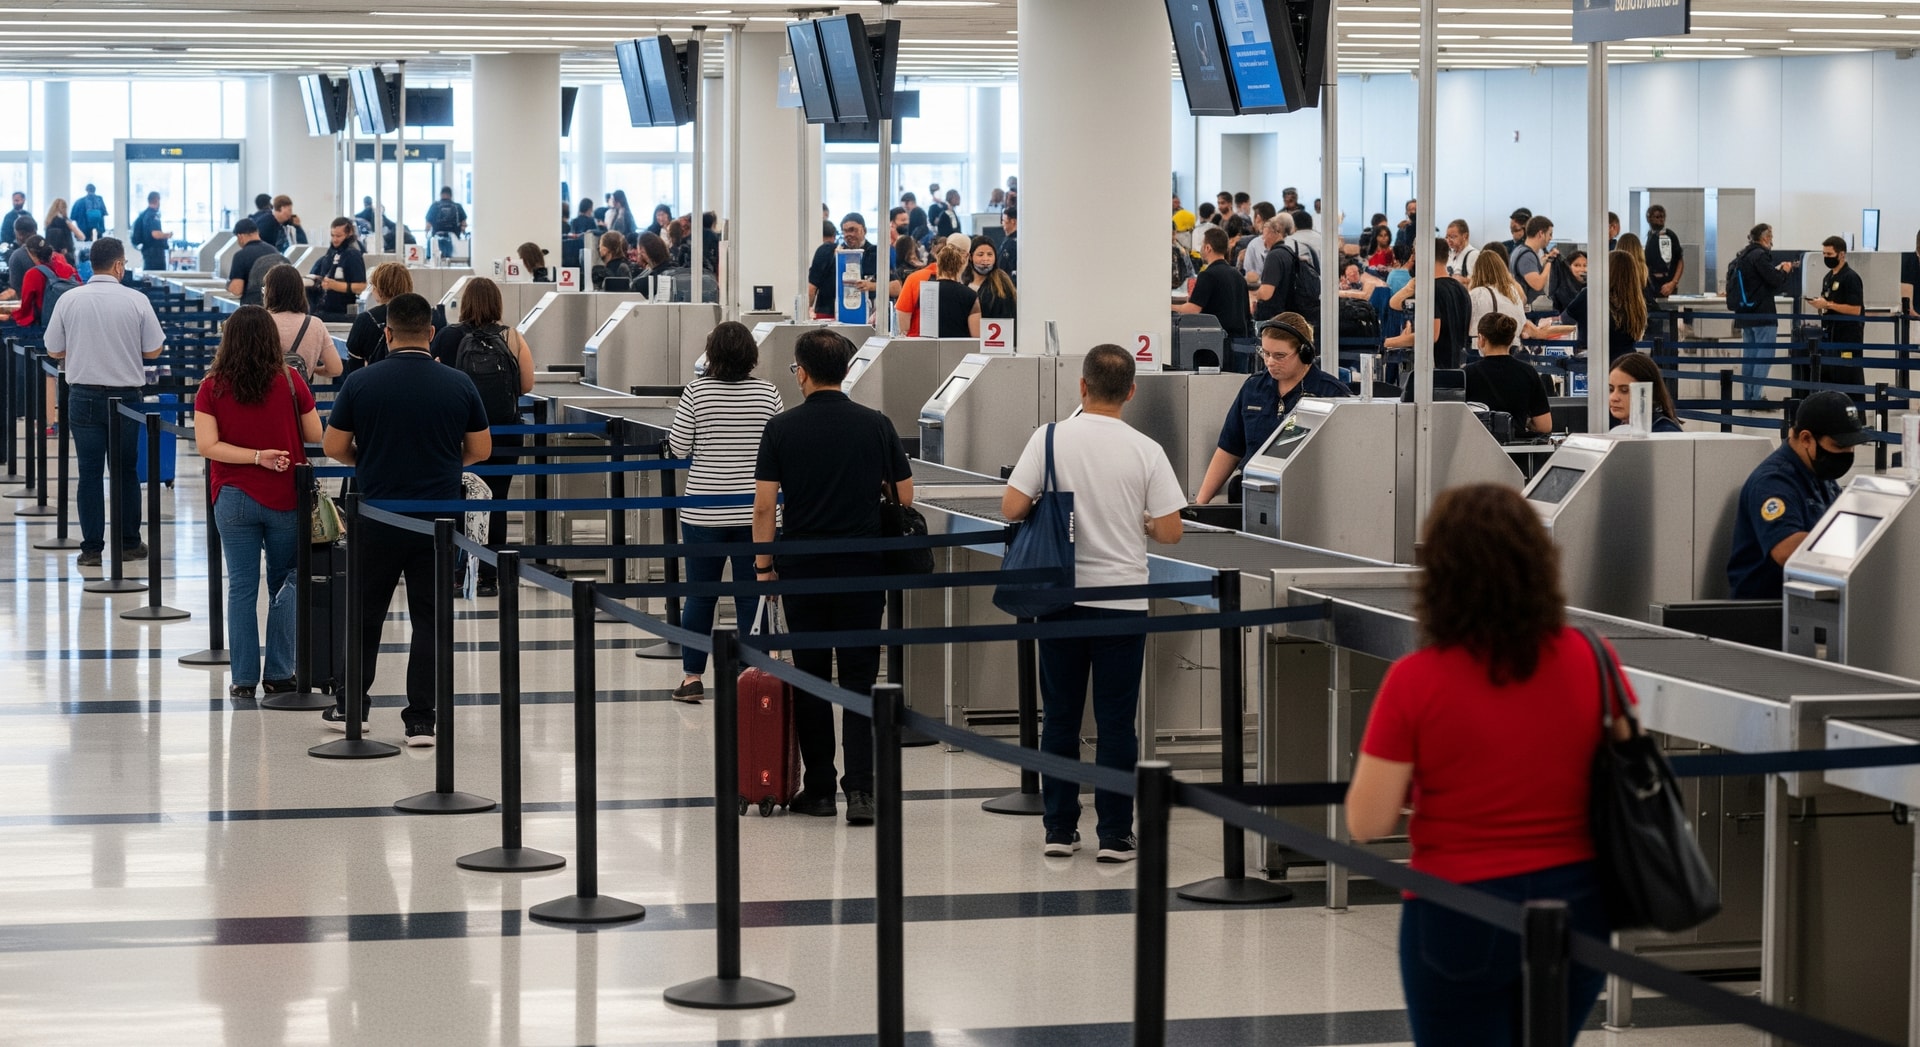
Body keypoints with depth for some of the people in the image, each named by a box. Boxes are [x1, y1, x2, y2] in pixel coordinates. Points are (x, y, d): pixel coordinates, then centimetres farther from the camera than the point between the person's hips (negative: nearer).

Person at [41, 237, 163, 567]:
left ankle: (92, 548, 4)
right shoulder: (137, 301, -8)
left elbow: (54, 351, 2)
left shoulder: (70, 300, -5)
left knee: (89, 472, 5)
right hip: (125, 395, 0)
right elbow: (153, 350, -2)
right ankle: (128, 543, 17)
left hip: (84, 396, 0)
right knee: (125, 471, 12)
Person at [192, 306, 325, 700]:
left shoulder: (213, 388, -5)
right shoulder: (290, 383, -6)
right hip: (285, 498, 0)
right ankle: (279, 674, 10)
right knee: (284, 583, 11)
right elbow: (315, 438, 0)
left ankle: (244, 678, 6)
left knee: (241, 587, 6)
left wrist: (257, 456, -10)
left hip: (234, 500, 0)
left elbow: (207, 445, -12)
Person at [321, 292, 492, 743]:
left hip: (376, 516, 0)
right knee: (429, 617, 5)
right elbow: (480, 449, 3)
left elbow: (334, 447, -2)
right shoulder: (459, 384, -4)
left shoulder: (360, 383, -8)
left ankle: (351, 707, 23)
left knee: (365, 613, 15)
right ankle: (421, 719, 3)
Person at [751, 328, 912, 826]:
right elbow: (905, 497, 5)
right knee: (859, 677, 3)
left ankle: (819, 789, 13)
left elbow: (764, 504, -6)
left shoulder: (783, 428, -5)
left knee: (811, 677, 9)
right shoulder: (876, 425, -1)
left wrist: (763, 566, 4)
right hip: (863, 566, 1)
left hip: (802, 567, -1)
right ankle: (861, 788, -9)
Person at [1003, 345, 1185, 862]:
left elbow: (1012, 507, -10)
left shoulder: (1050, 439, -6)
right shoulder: (1145, 451, -6)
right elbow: (1169, 532, -6)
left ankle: (1059, 830, 14)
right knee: (1116, 722, 4)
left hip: (1061, 597, 1)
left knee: (1060, 719, 10)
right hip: (1122, 599, -1)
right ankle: (1114, 835, 5)